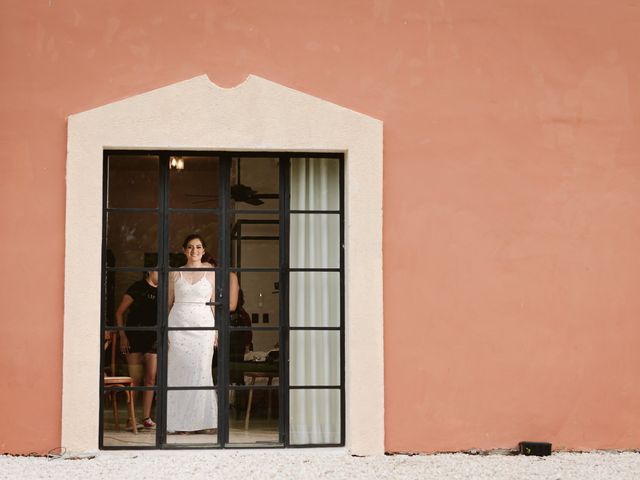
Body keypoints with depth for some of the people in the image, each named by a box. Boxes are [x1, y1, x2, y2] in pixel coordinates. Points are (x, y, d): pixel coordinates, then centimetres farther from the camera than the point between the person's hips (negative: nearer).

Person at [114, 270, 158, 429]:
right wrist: (122, 336, -8)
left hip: (153, 339, 4)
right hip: (135, 337, -4)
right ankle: (130, 416, 6)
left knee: (150, 378, -1)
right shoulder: (138, 288, -3)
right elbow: (119, 312, -1)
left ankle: (146, 417, 3)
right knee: (135, 379, -3)